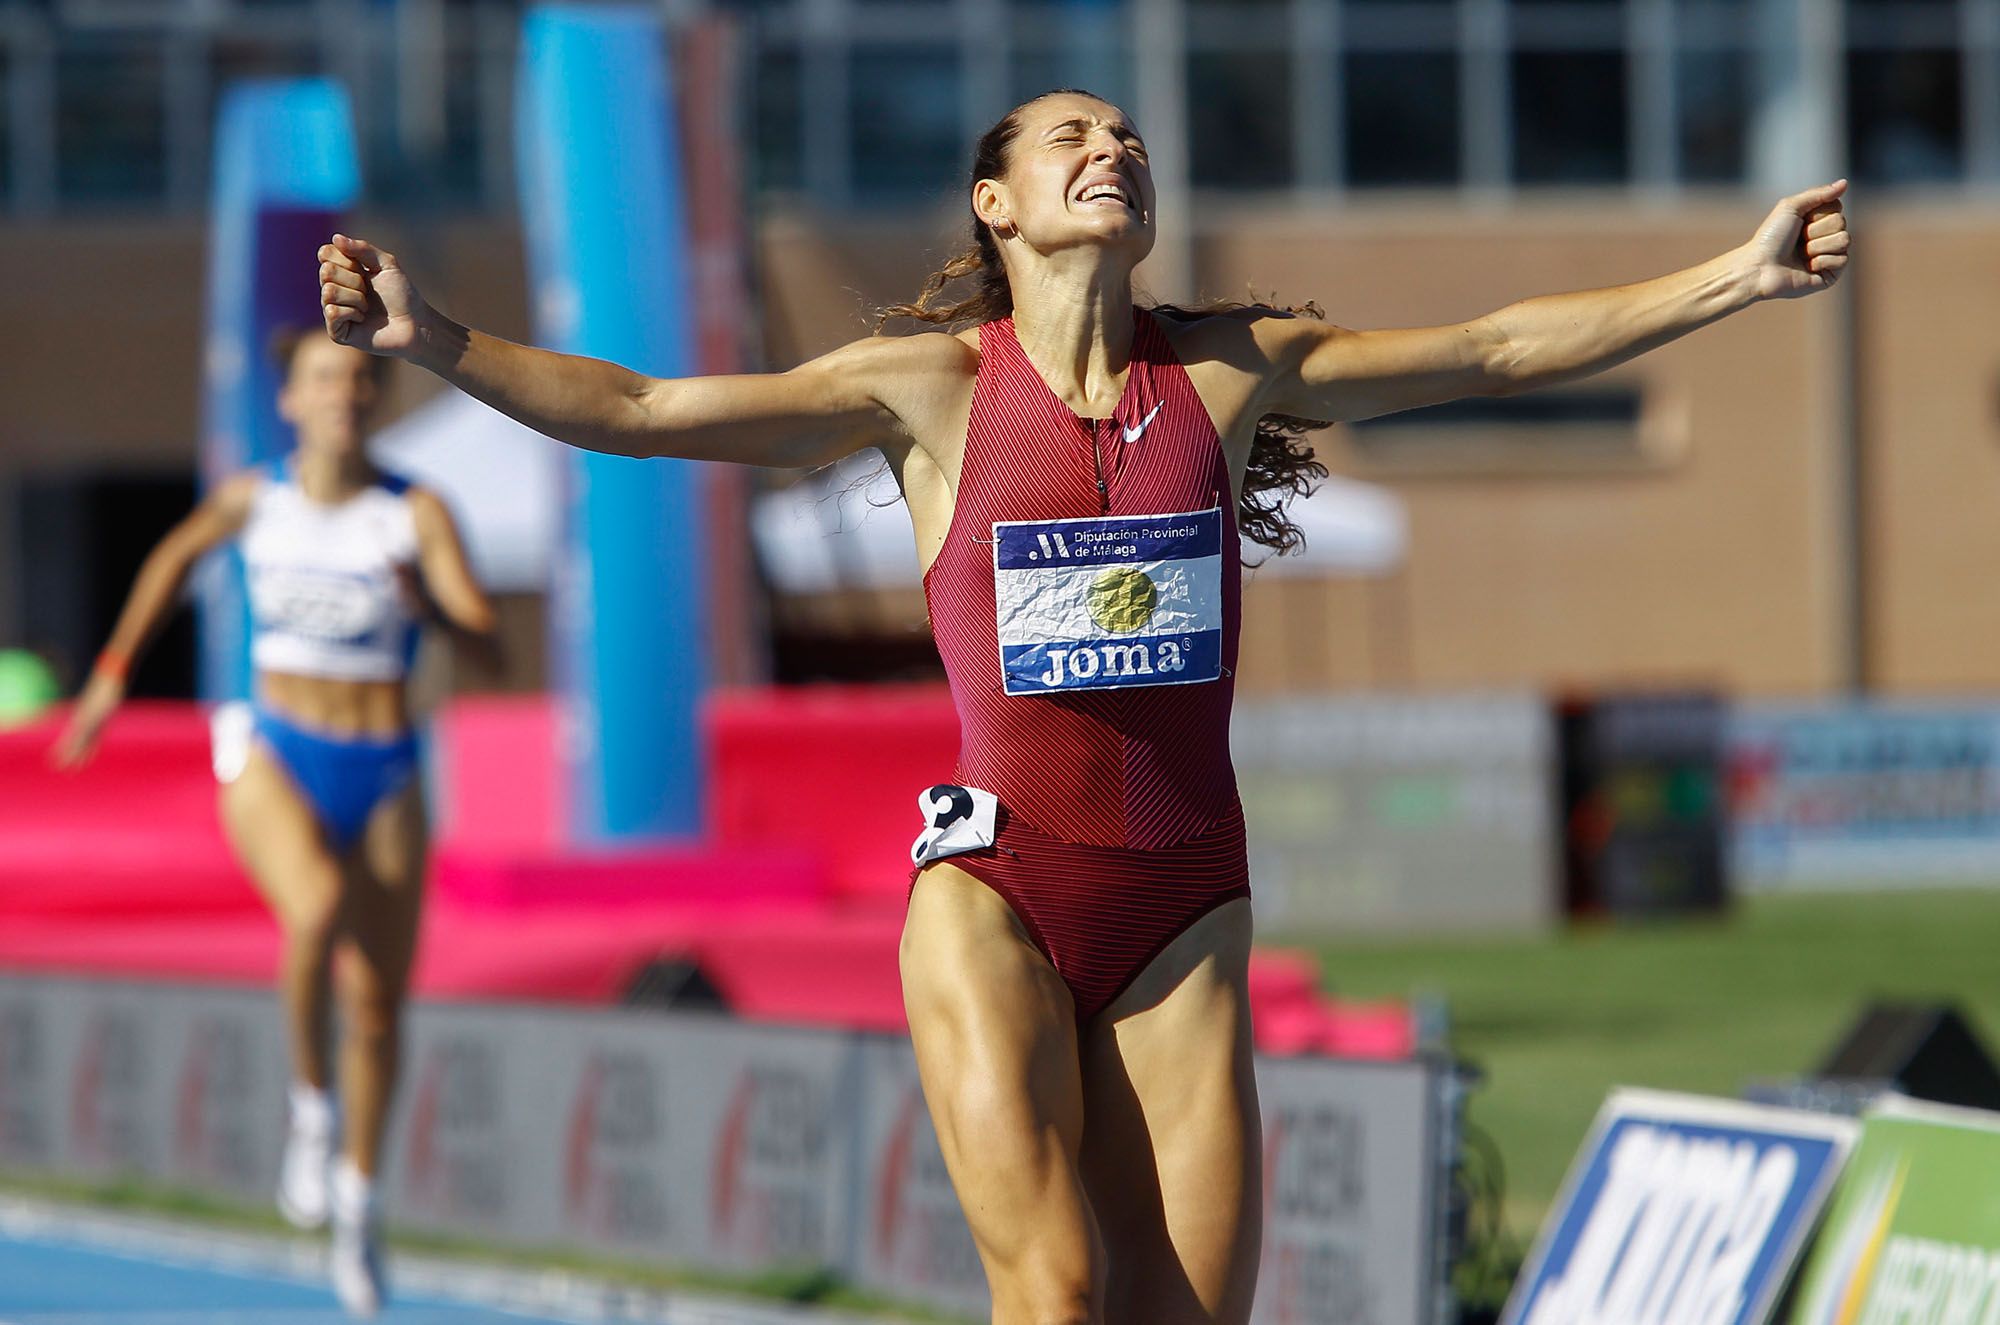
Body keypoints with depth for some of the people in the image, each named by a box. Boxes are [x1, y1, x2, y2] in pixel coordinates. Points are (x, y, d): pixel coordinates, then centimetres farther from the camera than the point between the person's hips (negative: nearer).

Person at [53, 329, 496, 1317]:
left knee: (378, 1004, 7)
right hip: (277, 762, -1)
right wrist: (115, 671, 23)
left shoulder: (416, 514, -6)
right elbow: (177, 556, 21)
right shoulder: (253, 500, 0)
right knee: (318, 905, -34)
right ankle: (311, 1103, -12)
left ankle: (358, 1193, 30)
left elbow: (484, 635, -15)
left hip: (383, 778, 1)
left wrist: (429, 605, -35)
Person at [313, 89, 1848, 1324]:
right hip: (1000, 887, -3)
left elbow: (1506, 349, 13)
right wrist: (431, 339, -17)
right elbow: (642, 411, -4)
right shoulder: (931, 388, 0)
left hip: (1182, 903, 3)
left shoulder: (1232, 367, 8)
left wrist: (1741, 275, 10)